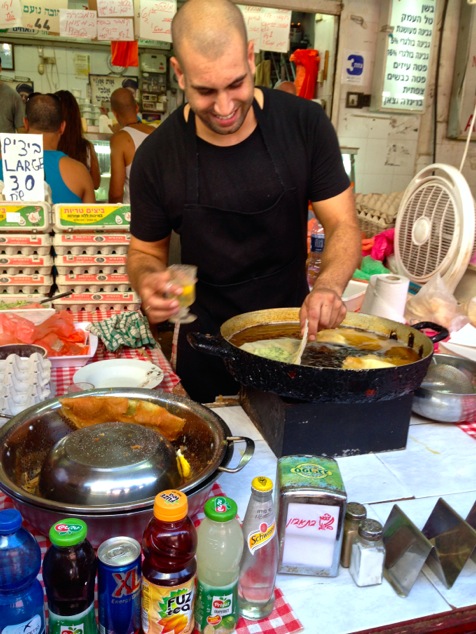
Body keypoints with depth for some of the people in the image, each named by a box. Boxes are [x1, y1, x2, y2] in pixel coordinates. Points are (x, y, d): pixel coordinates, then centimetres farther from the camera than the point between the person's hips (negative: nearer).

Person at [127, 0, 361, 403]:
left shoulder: (305, 124, -13)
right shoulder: (156, 156, -13)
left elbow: (344, 225, -9)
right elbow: (146, 251, 0)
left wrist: (329, 285, -30)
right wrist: (149, 282, -24)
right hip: (207, 351, 0)